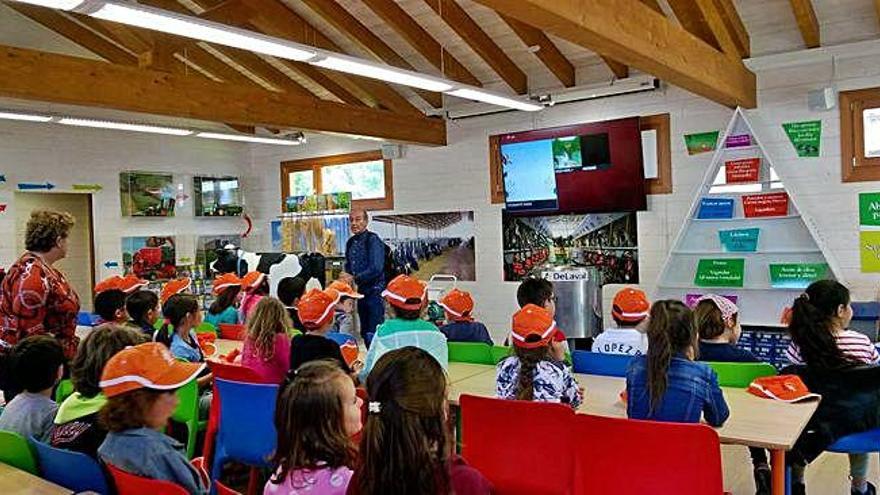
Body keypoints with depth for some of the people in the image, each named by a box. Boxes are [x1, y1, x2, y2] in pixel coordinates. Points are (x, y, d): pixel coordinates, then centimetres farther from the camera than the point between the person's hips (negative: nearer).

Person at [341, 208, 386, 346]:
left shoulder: (373, 240, -13)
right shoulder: (351, 242, 10)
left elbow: (376, 268, -21)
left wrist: (354, 278, -16)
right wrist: (347, 277, -1)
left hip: (374, 291, -8)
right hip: (361, 291, 8)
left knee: (373, 333, -10)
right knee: (365, 333, 14)